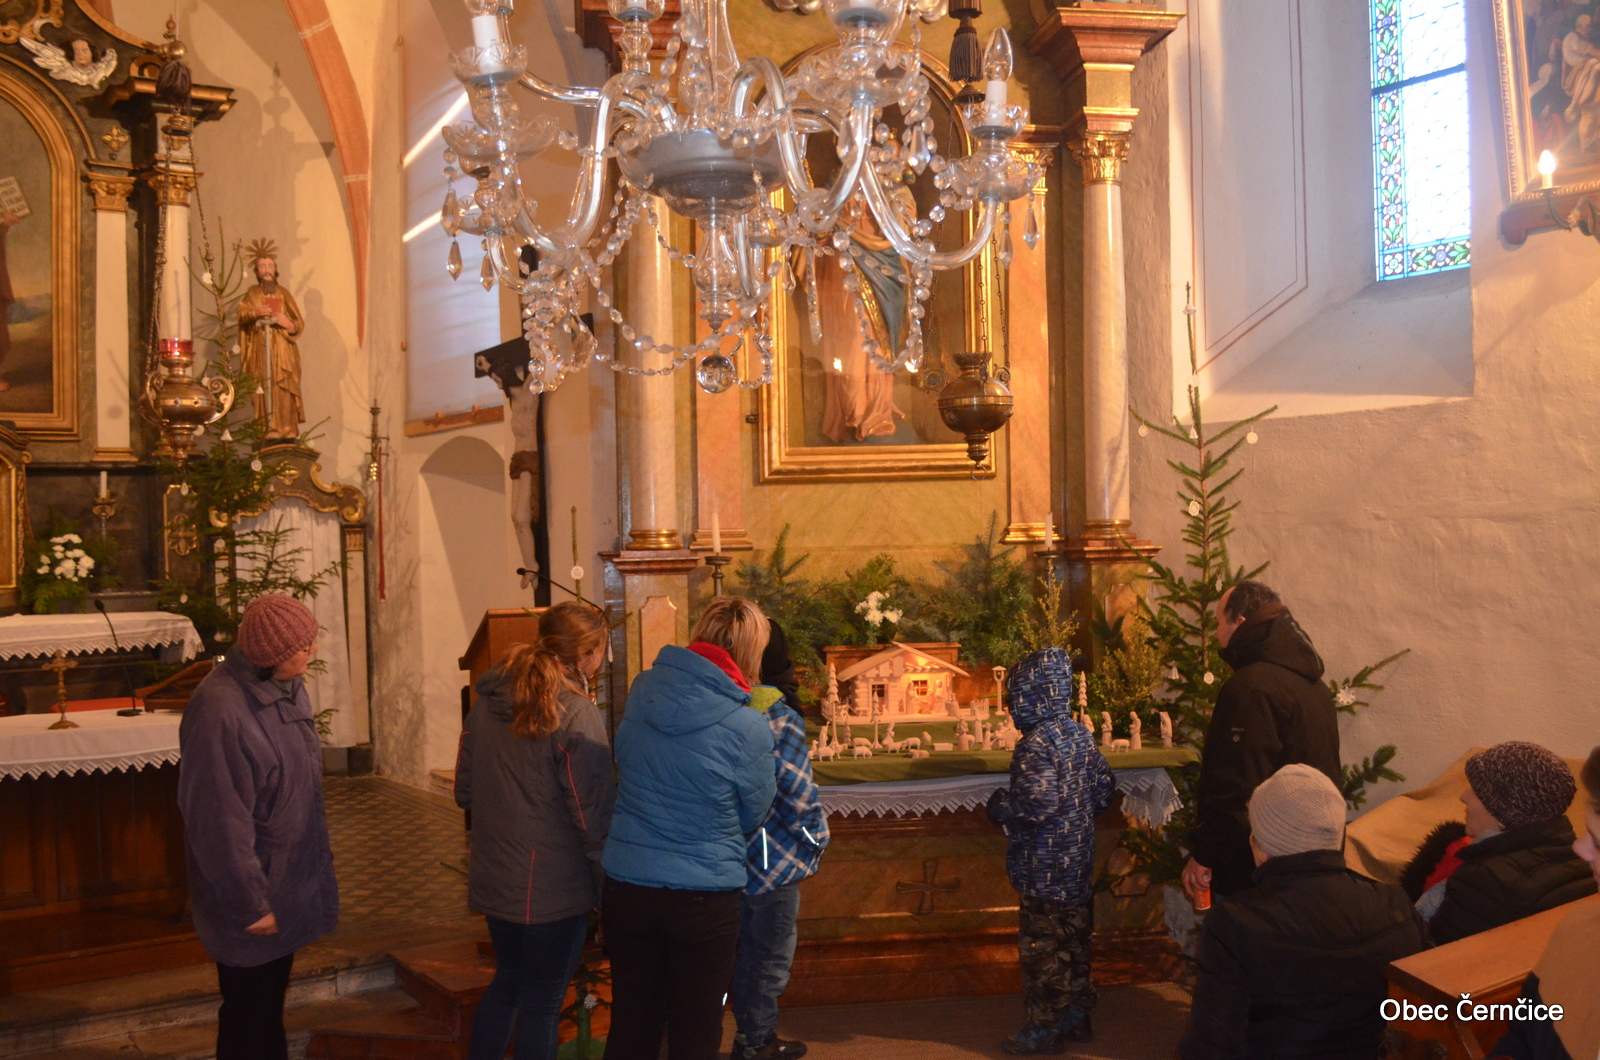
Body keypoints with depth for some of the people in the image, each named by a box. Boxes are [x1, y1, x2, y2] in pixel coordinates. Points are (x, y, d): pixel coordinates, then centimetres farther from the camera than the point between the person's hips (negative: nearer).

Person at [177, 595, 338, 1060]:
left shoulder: (287, 687, 0)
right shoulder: (220, 710, -28)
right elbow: (220, 823, -25)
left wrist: (319, 845, 18)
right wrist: (250, 905, -20)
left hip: (289, 878, 8)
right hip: (254, 891, -8)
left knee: (270, 1004, 24)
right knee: (249, 1022, 8)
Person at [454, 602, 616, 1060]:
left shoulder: (485, 704, 1)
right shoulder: (576, 714, -20)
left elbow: (465, 791, 10)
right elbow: (592, 816, -19)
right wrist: (608, 884, -8)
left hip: (494, 880, 7)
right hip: (554, 889, -7)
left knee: (508, 982, 26)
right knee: (542, 1004, 10)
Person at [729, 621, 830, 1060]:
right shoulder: (781, 718, -19)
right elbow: (798, 792, -20)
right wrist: (818, 838, -3)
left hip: (729, 854, 7)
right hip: (774, 859, -7)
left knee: (747, 947, 21)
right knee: (770, 956, 9)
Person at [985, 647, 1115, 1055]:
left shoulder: (1036, 745, -21)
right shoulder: (1081, 735, 4)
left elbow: (1038, 805, -29)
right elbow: (1104, 791, 11)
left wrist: (999, 807, -12)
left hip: (1045, 874, -8)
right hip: (1079, 866, 8)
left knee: (1042, 949, 4)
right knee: (1074, 942, 19)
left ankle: (1044, 1029, 15)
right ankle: (1077, 1017, 31)